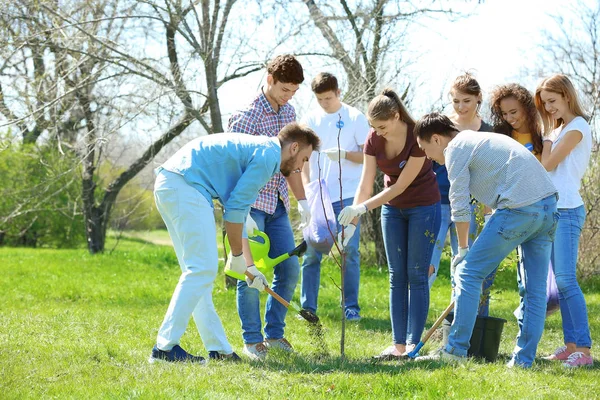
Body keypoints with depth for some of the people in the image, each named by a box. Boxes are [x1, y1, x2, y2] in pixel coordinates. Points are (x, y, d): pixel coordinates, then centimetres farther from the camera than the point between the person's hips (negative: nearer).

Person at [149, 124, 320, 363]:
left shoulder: (255, 150, 26)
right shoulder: (268, 155, -4)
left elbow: (236, 207, 29)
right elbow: (235, 209, -8)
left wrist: (247, 265, 30)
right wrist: (237, 256, 3)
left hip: (168, 186, 11)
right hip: (185, 188, -11)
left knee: (198, 270, 11)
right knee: (202, 269, -11)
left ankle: (218, 349, 14)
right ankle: (164, 348, -14)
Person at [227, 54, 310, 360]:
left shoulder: (288, 113, 8)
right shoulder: (247, 117, -16)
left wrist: (302, 200, 14)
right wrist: (243, 214, -27)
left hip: (277, 204, 7)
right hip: (251, 203, -7)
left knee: (289, 269, 6)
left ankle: (274, 333, 17)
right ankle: (252, 340, 4)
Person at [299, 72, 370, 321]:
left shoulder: (355, 118, 0)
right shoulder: (311, 120, 8)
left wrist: (345, 154, -19)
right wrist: (306, 187, -5)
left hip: (347, 196, -2)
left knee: (350, 252, 0)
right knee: (311, 252, 1)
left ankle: (352, 307, 7)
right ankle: (308, 307, 7)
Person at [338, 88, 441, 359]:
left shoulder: (418, 137, -25)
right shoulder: (374, 140, -10)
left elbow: (401, 185, -25)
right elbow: (366, 184, -10)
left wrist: (363, 207, -30)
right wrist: (351, 222, -20)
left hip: (423, 207, -5)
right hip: (392, 208, 5)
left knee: (416, 275, -6)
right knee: (397, 276, 3)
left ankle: (413, 343, -5)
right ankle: (398, 344, 3)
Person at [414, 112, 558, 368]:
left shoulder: (456, 149, 0)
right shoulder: (478, 140, 28)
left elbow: (460, 207, -2)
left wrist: (463, 249, 10)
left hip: (519, 209, -9)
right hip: (549, 203, 9)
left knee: (468, 273, 0)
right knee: (535, 289, 9)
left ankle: (456, 350, 2)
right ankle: (523, 359, 11)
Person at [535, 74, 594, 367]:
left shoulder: (577, 127, -8)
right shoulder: (560, 129, 20)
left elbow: (547, 164, -11)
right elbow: (547, 166, 14)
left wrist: (548, 133, 0)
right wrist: (549, 130, 13)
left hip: (567, 210, -10)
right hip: (552, 210, 10)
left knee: (566, 278, -15)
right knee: (560, 280, 7)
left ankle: (583, 348, -16)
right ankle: (571, 344, 8)